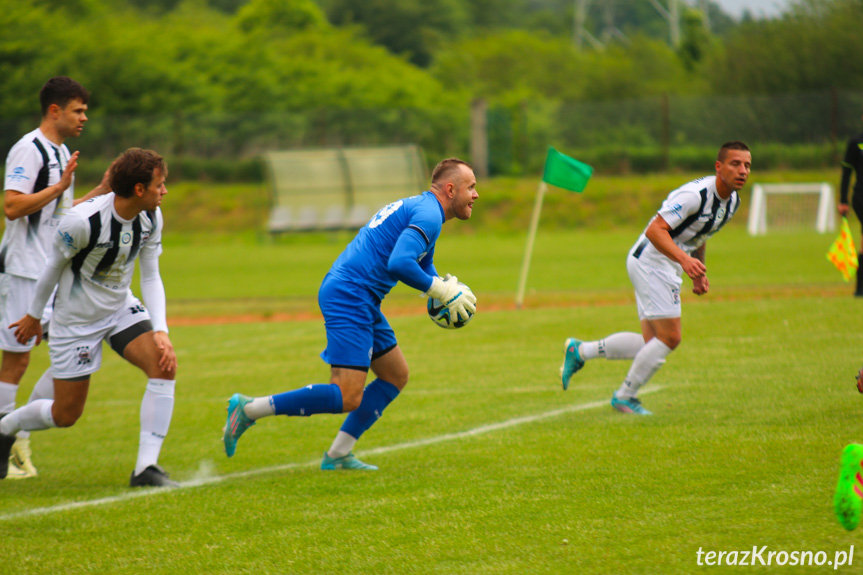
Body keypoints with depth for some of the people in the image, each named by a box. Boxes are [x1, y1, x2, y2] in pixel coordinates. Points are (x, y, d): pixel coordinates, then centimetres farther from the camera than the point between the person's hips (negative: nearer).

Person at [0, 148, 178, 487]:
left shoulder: (151, 218, -10)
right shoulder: (82, 221, -29)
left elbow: (150, 277, -3)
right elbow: (54, 266, -12)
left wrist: (160, 331, -16)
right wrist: (34, 316, 1)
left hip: (121, 308, 5)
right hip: (76, 319, -5)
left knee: (164, 366, -21)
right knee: (66, 415, 2)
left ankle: (145, 468, -16)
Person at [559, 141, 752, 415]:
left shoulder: (732, 201, 6)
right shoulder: (695, 194, -24)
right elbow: (655, 230, -29)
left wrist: (699, 274, 17)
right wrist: (684, 259, -41)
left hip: (668, 268, 10)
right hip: (651, 261, -10)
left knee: (652, 343, 9)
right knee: (669, 338, -11)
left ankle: (579, 351, 22)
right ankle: (625, 397, 6)